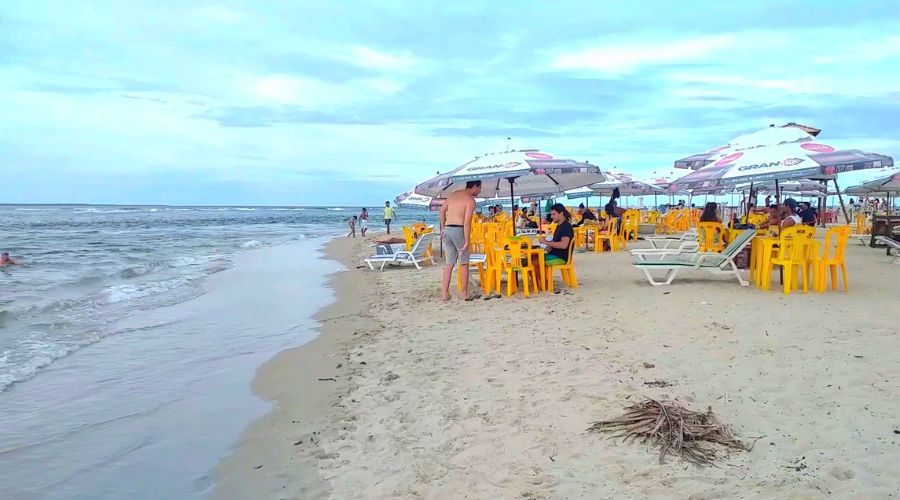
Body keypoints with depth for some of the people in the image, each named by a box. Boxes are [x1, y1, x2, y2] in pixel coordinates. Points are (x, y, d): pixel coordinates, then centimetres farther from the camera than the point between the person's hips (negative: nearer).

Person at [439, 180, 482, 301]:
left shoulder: (454, 194, 14)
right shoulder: (470, 200, -7)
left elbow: (442, 210, 16)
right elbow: (467, 222, -15)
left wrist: (443, 228, 23)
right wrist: (466, 241, -13)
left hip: (447, 229, 6)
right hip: (459, 230, -6)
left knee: (449, 263, 11)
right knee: (464, 263, 7)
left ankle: (444, 293, 10)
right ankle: (464, 293, 13)